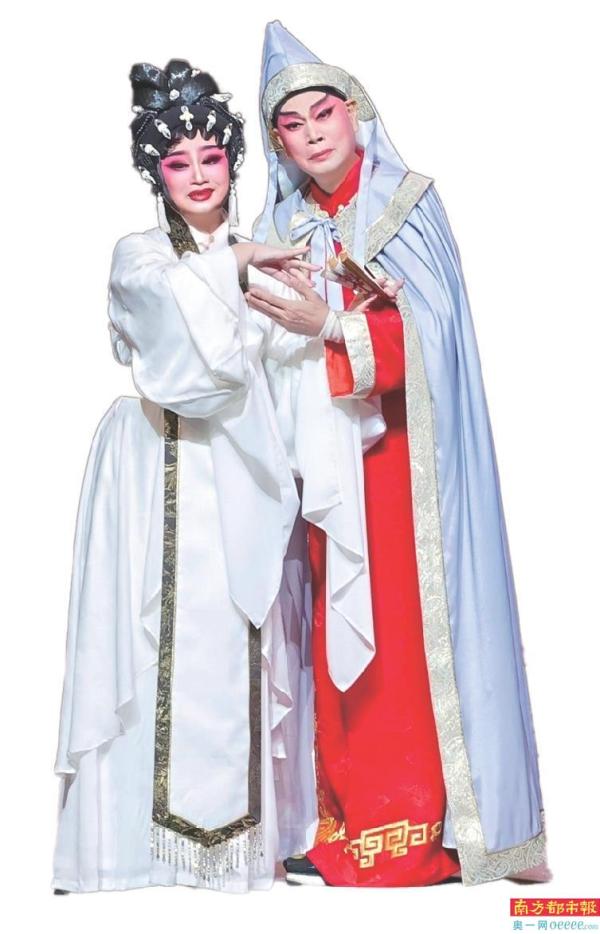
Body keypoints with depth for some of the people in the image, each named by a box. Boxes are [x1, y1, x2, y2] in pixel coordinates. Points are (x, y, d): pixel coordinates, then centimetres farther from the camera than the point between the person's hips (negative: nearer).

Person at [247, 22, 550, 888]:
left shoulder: (408, 203, 1)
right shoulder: (282, 229, 12)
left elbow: (424, 334, -9)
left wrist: (327, 325, -19)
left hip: (401, 453, -3)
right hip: (325, 455, 3)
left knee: (414, 620, -5)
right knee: (341, 629, 1)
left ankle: (432, 811, 4)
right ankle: (353, 814, 9)